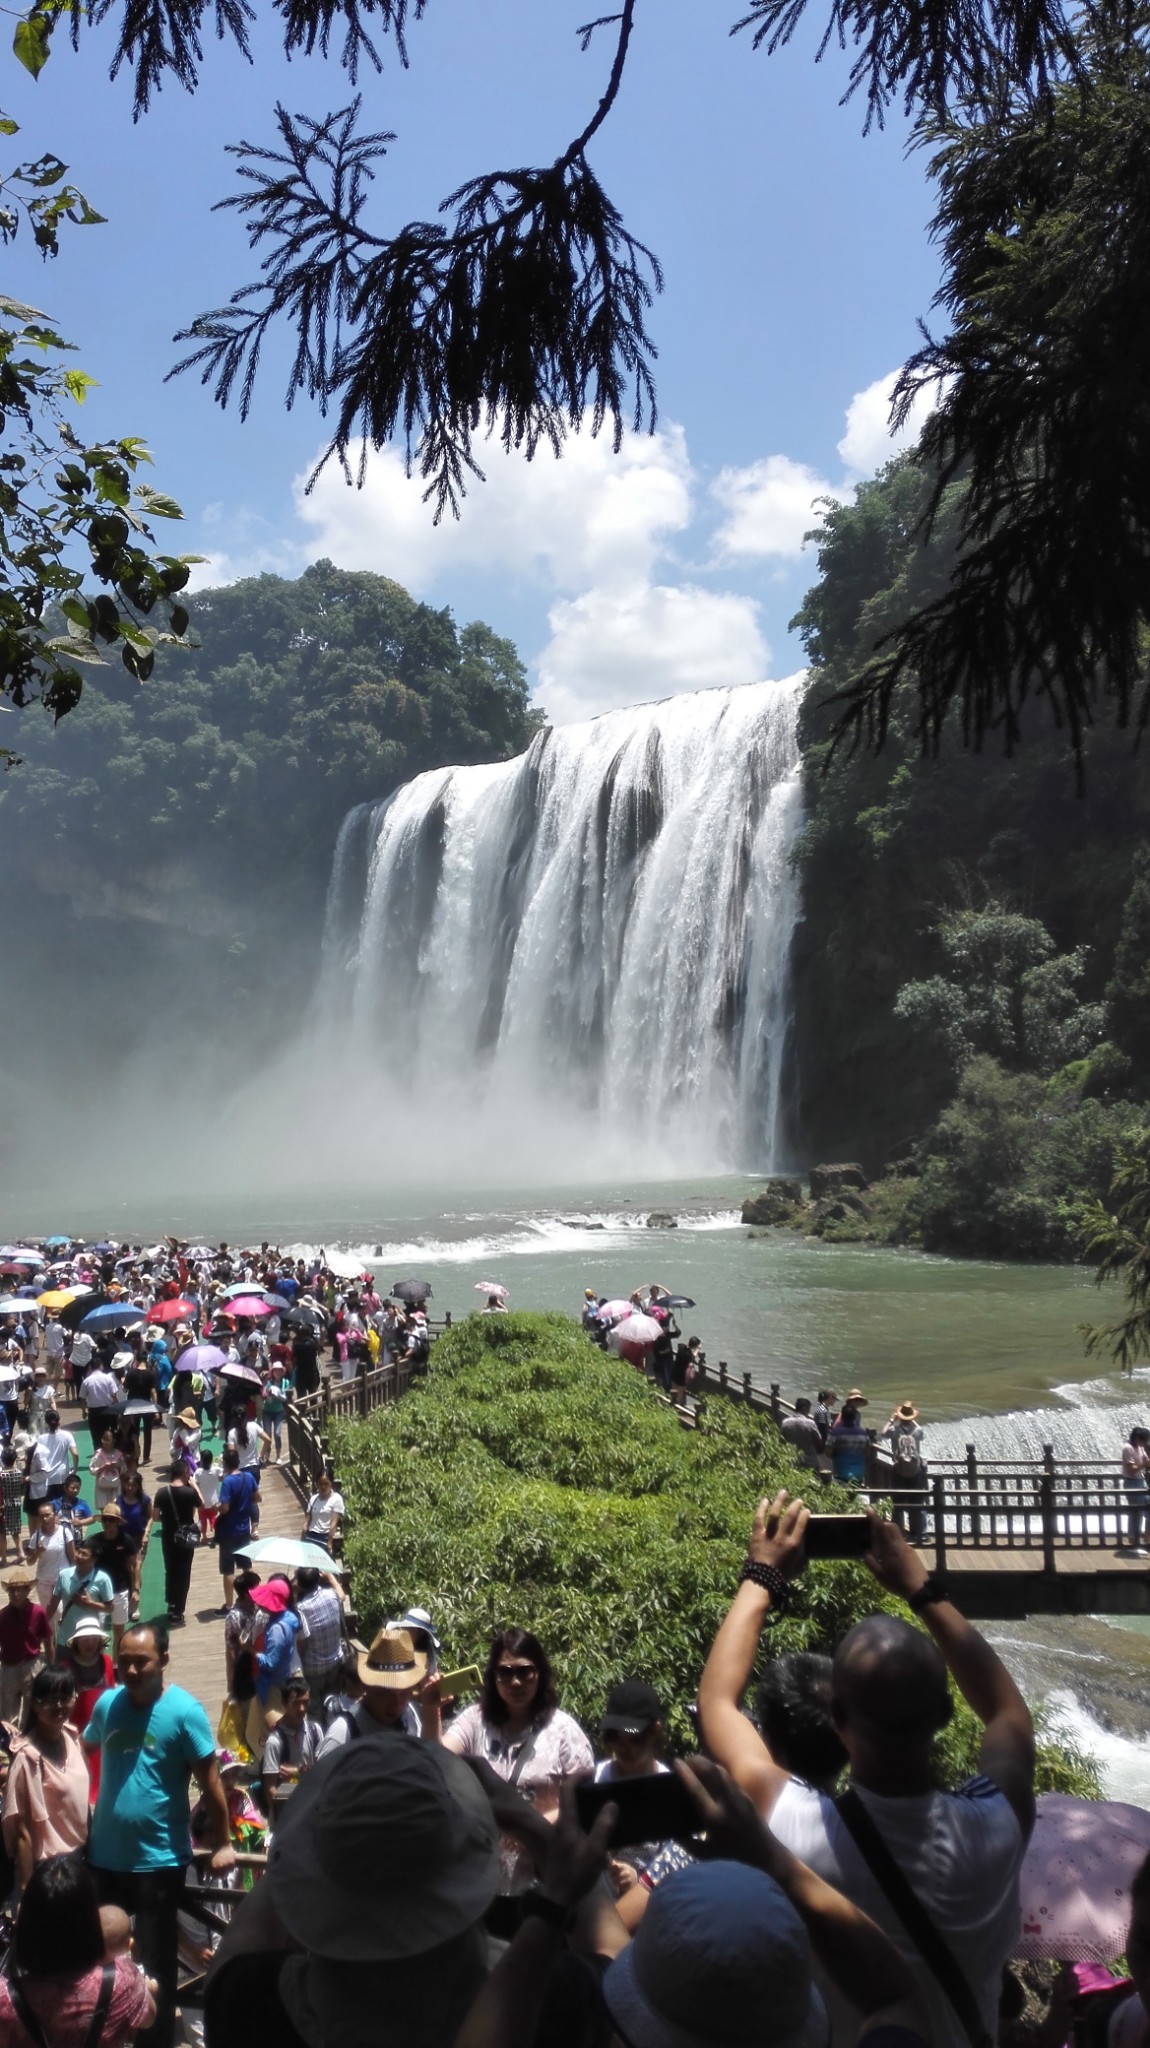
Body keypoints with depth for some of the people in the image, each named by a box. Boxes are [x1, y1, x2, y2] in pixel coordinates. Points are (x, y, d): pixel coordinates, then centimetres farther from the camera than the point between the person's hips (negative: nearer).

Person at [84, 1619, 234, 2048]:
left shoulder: (184, 1711, -16)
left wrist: (222, 1843, -7)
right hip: (104, 1856, 5)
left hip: (159, 1859, -5)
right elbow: (84, 1752, 16)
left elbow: (210, 1781, -11)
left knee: (156, 1964, 10)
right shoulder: (107, 1703, -2)